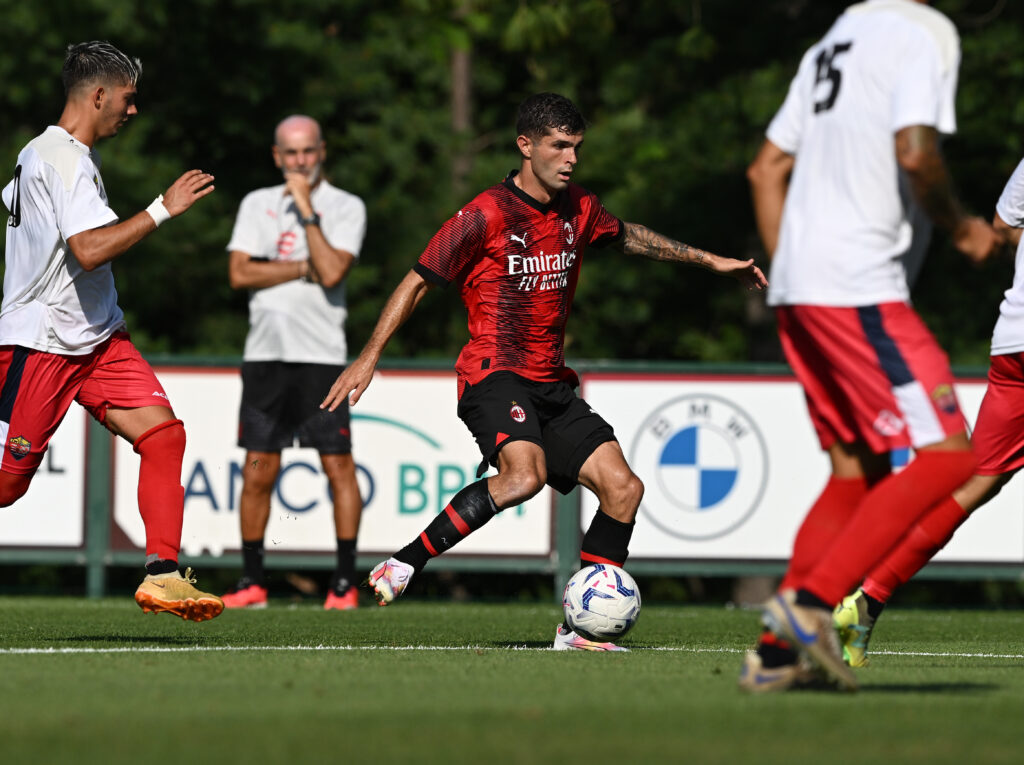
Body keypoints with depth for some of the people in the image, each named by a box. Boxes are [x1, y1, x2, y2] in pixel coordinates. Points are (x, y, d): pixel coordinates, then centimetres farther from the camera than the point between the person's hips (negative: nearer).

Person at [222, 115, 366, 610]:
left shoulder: (345, 207, 3)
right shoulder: (257, 204, 13)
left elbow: (332, 272, -13)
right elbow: (239, 273, 1)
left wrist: (306, 209, -10)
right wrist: (306, 268, -5)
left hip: (320, 356, -3)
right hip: (264, 355, 3)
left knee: (338, 466, -6)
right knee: (258, 472, 3)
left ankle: (344, 582, -1)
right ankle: (252, 582, 10)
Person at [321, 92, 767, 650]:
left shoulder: (578, 210, 10)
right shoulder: (486, 216, -9)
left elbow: (627, 237, 32)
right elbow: (417, 282, -5)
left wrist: (708, 261, 33)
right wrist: (369, 357, -11)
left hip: (551, 385, 8)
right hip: (494, 375, -7)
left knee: (623, 488, -5)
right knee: (524, 475, -34)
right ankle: (402, 566, -27)